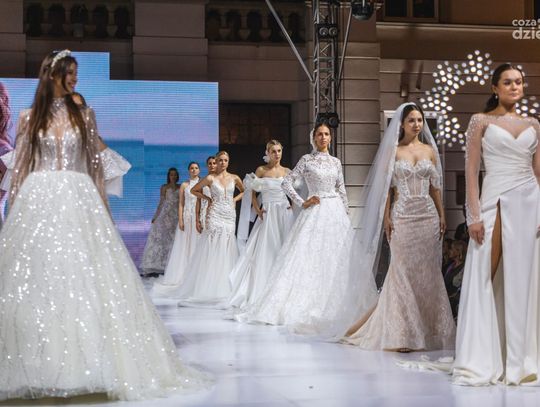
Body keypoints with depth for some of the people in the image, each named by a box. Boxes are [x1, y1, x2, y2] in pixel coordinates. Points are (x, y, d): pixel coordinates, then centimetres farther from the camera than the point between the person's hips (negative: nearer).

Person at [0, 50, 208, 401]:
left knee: (82, 277, -5)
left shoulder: (84, 114, 10)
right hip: (39, 201, 0)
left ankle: (85, 362, 1)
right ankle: (37, 367, 6)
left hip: (78, 201, 0)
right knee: (37, 278, -2)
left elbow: (95, 164, 9)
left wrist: (103, 206, 4)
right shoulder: (29, 117, 8)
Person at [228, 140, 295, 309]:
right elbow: (252, 193, 5)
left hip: (285, 215, 2)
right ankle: (260, 293, 0)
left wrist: (293, 205, 0)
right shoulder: (261, 170, 3)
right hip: (268, 215, -2)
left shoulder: (287, 171, 9)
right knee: (265, 252, -5)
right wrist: (258, 210, -7)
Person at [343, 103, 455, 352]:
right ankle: (403, 333, 2)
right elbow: (388, 187, 1)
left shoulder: (430, 151, 10)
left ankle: (427, 328, 11)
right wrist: (386, 217, -5)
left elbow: (435, 187, 12)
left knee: (427, 271, 3)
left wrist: (442, 215, 7)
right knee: (403, 271, -1)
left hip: (427, 216, 3)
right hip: (403, 216, -3)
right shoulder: (394, 151, 2)